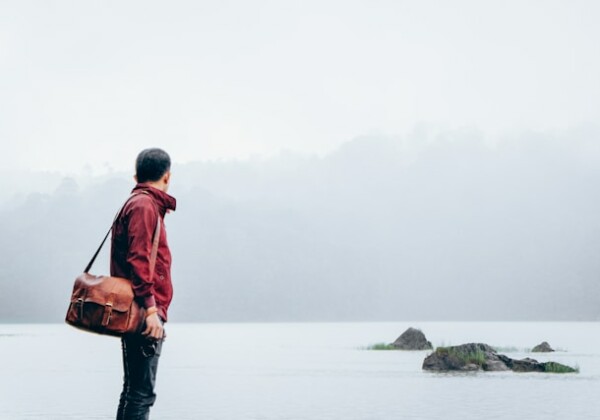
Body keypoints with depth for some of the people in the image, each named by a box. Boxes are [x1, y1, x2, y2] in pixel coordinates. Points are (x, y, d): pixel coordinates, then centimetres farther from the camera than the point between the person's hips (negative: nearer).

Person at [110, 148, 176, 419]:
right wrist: (150, 308, -23)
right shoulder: (144, 205, -9)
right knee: (140, 393, -12)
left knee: (137, 391, 13)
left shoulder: (141, 204, 22)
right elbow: (138, 260, -18)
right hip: (143, 314, -10)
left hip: (144, 316, 10)